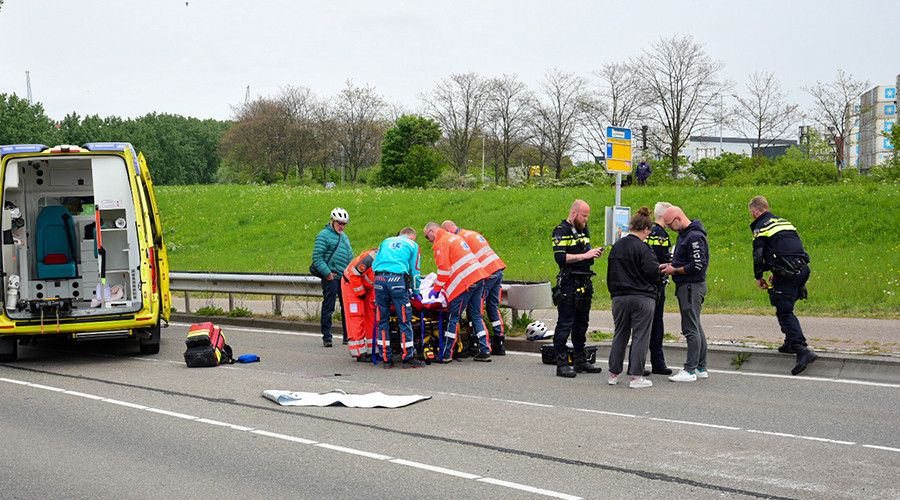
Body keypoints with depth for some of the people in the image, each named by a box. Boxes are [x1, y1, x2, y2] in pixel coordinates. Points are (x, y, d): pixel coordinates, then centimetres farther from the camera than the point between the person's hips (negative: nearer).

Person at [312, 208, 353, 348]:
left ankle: (348, 336, 14)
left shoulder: (344, 237, 21)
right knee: (328, 308, -3)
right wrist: (327, 273, -17)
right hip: (331, 278, -7)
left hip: (345, 278, 7)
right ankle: (326, 337, 2)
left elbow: (350, 257, 27)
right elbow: (317, 257, -12)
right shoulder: (324, 235, -5)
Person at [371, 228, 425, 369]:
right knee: (404, 320, 0)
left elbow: (374, 264, 24)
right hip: (397, 279, -4)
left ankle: (386, 359, 11)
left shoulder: (386, 242, 28)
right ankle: (408, 358, 0)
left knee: (382, 320, 9)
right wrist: (415, 291, 25)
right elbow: (415, 271, 15)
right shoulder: (413, 245, 18)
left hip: (379, 278, 4)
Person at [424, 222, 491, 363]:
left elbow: (444, 269, -10)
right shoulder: (455, 237, 25)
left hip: (465, 283, -9)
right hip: (479, 278, 9)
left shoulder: (441, 243, -4)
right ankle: (485, 351, 7)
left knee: (453, 318, -3)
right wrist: (438, 283, 35)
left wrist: (436, 289, 0)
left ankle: (446, 355, -1)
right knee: (476, 315, 12)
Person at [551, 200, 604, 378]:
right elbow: (560, 257, -20)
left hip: (585, 283, 9)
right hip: (568, 284, -8)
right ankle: (562, 364, -4)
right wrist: (585, 255, -20)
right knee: (565, 324, -6)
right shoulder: (561, 231, -9)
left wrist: (594, 254, 4)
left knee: (581, 324, 13)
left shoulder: (583, 230, 17)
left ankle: (580, 361, 21)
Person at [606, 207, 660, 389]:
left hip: (619, 297, 6)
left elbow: (610, 273, 15)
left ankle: (613, 374, 17)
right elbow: (653, 272, -14)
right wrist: (661, 269, 8)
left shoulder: (616, 246, 8)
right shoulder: (642, 248, -13)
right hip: (642, 298, -6)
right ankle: (636, 377, -1)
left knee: (620, 335, 14)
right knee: (640, 336, 0)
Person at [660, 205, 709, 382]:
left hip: (692, 286, -11)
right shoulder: (683, 234, 14)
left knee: (691, 328, -9)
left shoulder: (695, 237, -18)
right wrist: (669, 265, 8)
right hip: (687, 286, 11)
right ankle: (701, 368, 19)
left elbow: (698, 265, -23)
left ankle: (690, 370, -7)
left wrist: (674, 271, -14)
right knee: (696, 328, 13)